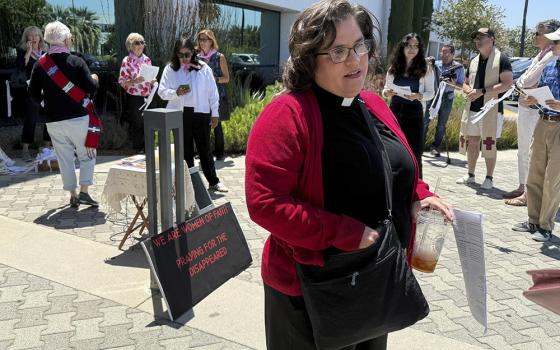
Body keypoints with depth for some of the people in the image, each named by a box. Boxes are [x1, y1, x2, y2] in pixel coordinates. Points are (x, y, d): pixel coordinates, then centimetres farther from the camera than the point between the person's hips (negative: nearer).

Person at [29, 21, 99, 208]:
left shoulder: (40, 65, 3)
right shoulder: (76, 61, -8)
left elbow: (34, 94, 6)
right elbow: (91, 88, -11)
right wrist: (95, 79, 10)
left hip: (53, 120, 4)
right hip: (77, 117, -3)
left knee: (65, 159, 12)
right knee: (87, 155, 11)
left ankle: (73, 196, 18)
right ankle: (84, 192, 1)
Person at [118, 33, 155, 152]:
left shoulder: (147, 59, 10)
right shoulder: (127, 61, -4)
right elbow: (122, 81, -6)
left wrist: (153, 81, -2)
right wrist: (134, 81, -22)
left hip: (147, 97, 4)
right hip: (134, 98, -4)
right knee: (137, 125, 1)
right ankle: (137, 149, 14)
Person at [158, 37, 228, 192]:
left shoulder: (203, 68, 1)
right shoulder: (170, 69, 3)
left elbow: (212, 92, 3)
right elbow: (162, 92, 3)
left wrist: (214, 114, 2)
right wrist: (176, 93, -16)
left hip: (201, 113, -1)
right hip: (179, 114, 1)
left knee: (205, 149, 5)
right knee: (185, 150, 8)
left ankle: (214, 182, 14)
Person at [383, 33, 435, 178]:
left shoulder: (425, 69, -2)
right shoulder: (394, 68, 5)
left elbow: (430, 93, 0)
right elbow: (385, 89, 10)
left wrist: (417, 96, -20)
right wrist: (387, 93, -13)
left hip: (414, 113, -3)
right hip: (395, 111, 3)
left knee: (414, 153, 0)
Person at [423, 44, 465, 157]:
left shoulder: (459, 68, 1)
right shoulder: (435, 64, 1)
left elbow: (461, 86, 2)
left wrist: (453, 84, -16)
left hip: (447, 98, 0)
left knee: (441, 124, 6)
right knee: (425, 120, -4)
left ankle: (435, 147, 15)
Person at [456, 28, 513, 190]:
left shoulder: (501, 59, -4)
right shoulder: (474, 61, 15)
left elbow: (507, 84, -13)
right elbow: (465, 84, 22)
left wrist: (482, 91, -18)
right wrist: (469, 90, -3)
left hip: (490, 110, -6)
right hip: (472, 109, 6)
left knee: (489, 144, 0)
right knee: (471, 142, 10)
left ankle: (489, 178, 9)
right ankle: (470, 175, 21)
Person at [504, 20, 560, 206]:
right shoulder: (541, 55, 15)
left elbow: (528, 81, -19)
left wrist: (519, 82, 0)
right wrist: (522, 83, -1)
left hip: (535, 109, -10)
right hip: (526, 106, 10)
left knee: (530, 152, -4)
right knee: (523, 151, 16)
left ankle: (528, 193, 4)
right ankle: (522, 187, 27)